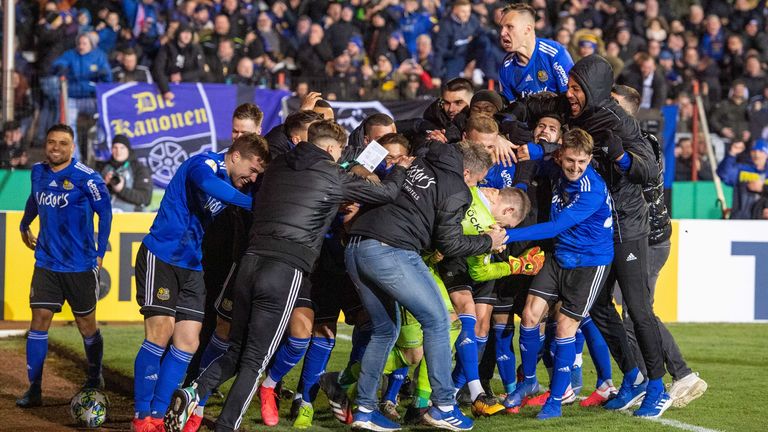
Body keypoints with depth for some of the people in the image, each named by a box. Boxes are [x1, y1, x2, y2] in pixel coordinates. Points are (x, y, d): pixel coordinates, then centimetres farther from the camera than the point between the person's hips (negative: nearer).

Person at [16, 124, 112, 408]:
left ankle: (94, 379, 31)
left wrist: (100, 253, -6)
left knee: (87, 325, 9)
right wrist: (24, 225, 35)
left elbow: (105, 213, -5)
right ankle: (34, 389, -3)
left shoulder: (86, 177, -12)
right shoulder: (38, 172, 5)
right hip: (46, 264, 4)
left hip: (80, 266, -4)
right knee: (39, 320, -6)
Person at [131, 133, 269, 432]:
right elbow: (208, 185, -37)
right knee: (161, 333, -11)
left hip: (193, 267, 8)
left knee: (187, 343, -2)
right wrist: (254, 204, -39)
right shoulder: (206, 164, -13)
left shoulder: (234, 185, 12)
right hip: (160, 257, -8)